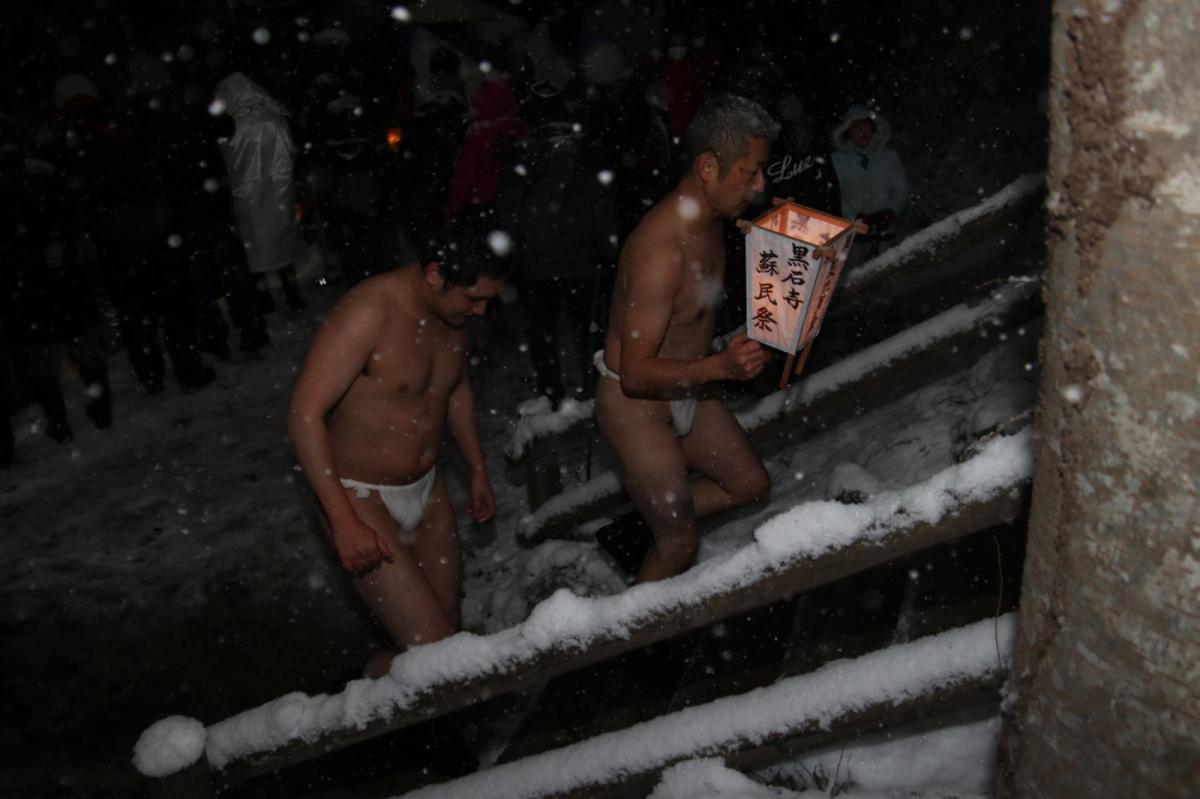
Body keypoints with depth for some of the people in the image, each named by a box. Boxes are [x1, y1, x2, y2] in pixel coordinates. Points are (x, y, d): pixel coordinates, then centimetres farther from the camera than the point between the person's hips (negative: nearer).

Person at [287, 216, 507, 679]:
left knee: (449, 627, 10)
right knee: (430, 648, -13)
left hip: (426, 488, 8)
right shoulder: (371, 310, -25)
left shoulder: (454, 309, 0)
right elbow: (304, 414, -26)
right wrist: (345, 523, -28)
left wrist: (478, 470, 21)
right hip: (359, 496, -7)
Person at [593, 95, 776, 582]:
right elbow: (635, 373, -32)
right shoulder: (660, 249, -32)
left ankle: (631, 531, 27)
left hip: (684, 392, 9)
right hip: (634, 404, -9)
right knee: (680, 545, 3)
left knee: (750, 483, 20)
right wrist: (720, 367, -43)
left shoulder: (709, 220, -2)